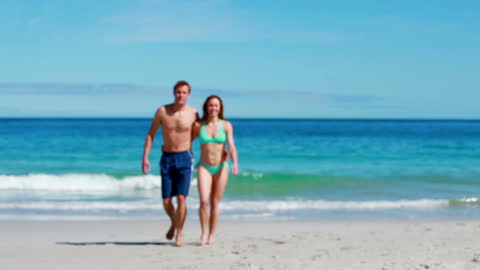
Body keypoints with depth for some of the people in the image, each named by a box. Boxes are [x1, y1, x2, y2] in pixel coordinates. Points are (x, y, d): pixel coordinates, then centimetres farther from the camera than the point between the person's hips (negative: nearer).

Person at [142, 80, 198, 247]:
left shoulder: (193, 113, -2)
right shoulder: (162, 111, -2)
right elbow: (151, 134, 6)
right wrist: (145, 156, 0)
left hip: (184, 158, -1)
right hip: (167, 158, 1)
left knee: (181, 197, -12)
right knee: (166, 201, 3)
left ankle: (179, 236, -4)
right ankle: (174, 222, 34)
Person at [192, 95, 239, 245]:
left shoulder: (226, 126, -2)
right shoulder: (198, 125, -1)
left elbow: (231, 146, -11)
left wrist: (235, 163, -25)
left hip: (221, 167, 0)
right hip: (204, 167, 0)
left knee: (215, 204, 5)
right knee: (204, 201, -15)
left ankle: (211, 235, 16)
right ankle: (204, 233, -1)